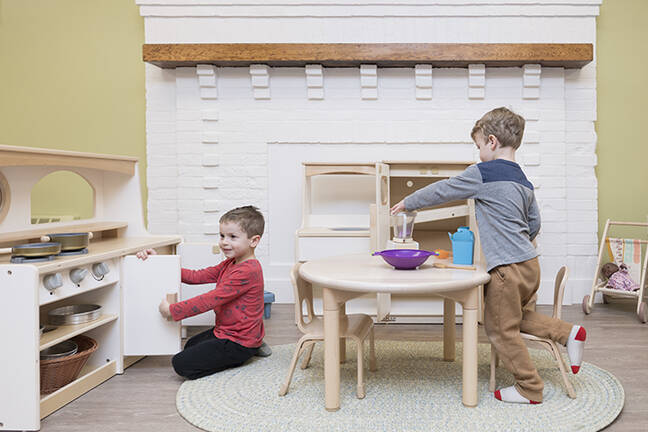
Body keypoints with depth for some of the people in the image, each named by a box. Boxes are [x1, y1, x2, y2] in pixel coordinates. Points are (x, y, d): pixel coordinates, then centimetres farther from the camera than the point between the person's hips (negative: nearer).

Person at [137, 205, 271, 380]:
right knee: (191, 346, 34)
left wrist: (172, 310, -20)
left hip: (238, 342, -10)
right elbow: (197, 277, 4)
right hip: (225, 331, 11)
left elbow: (211, 300, -27)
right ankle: (251, 349, 18)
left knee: (181, 364, -12)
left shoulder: (247, 272, -26)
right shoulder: (229, 264, 8)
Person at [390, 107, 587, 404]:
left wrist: (408, 203, 11)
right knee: (518, 316, 26)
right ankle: (568, 333, 15)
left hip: (507, 268, -9)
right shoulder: (523, 181, 13)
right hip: (529, 261, 9)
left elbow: (441, 191, -2)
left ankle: (529, 389, 14)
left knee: (501, 328, 4)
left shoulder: (482, 174, -11)